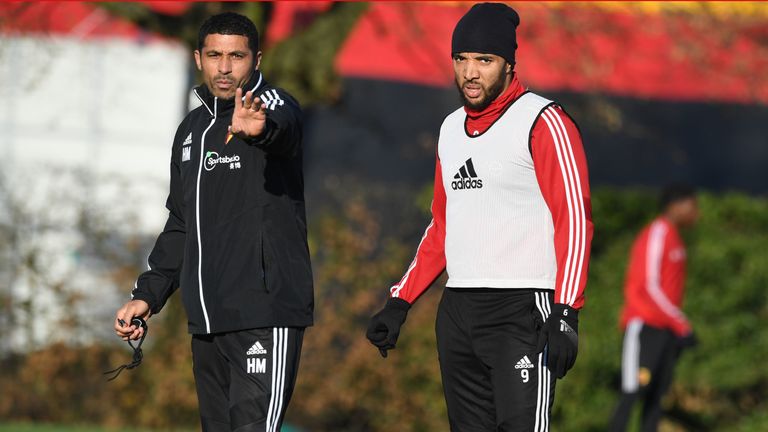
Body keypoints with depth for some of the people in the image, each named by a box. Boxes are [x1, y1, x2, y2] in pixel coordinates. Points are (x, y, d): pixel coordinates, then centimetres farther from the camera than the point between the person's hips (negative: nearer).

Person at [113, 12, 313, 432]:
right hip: (207, 319, 7)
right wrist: (148, 294, 18)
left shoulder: (273, 105, -4)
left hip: (266, 318, -7)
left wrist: (259, 127, -55)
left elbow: (281, 125, -31)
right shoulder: (192, 129, 18)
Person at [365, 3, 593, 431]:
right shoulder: (452, 128, 18)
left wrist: (565, 314, -19)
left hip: (523, 312, -8)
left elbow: (575, 219, -11)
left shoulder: (544, 122, -6)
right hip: (457, 312, 8)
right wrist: (399, 303, 20)